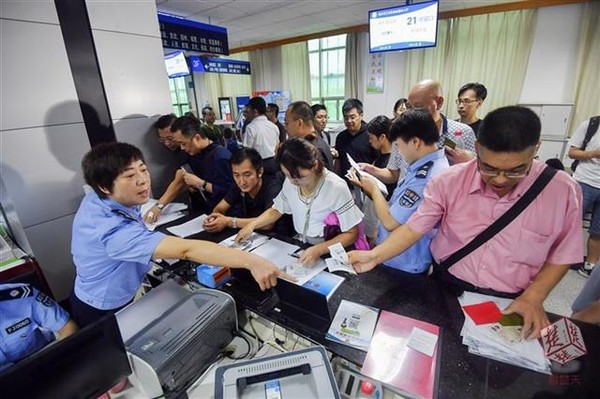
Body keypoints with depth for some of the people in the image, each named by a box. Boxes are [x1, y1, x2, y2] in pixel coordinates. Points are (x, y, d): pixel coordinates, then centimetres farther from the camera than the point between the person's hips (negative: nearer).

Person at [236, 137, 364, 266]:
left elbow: (352, 233, -13)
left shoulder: (336, 188, -19)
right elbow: (276, 210, 11)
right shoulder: (290, 182, -5)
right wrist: (252, 225, -5)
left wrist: (319, 249, -27)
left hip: (329, 253, -3)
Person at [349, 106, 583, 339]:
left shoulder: (563, 191, -13)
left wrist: (533, 298, -11)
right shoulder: (449, 182, -15)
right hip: (446, 287, 0)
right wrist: (374, 256, -27)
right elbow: (412, 229, -13)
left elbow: (561, 255, 0)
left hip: (510, 305, 1)